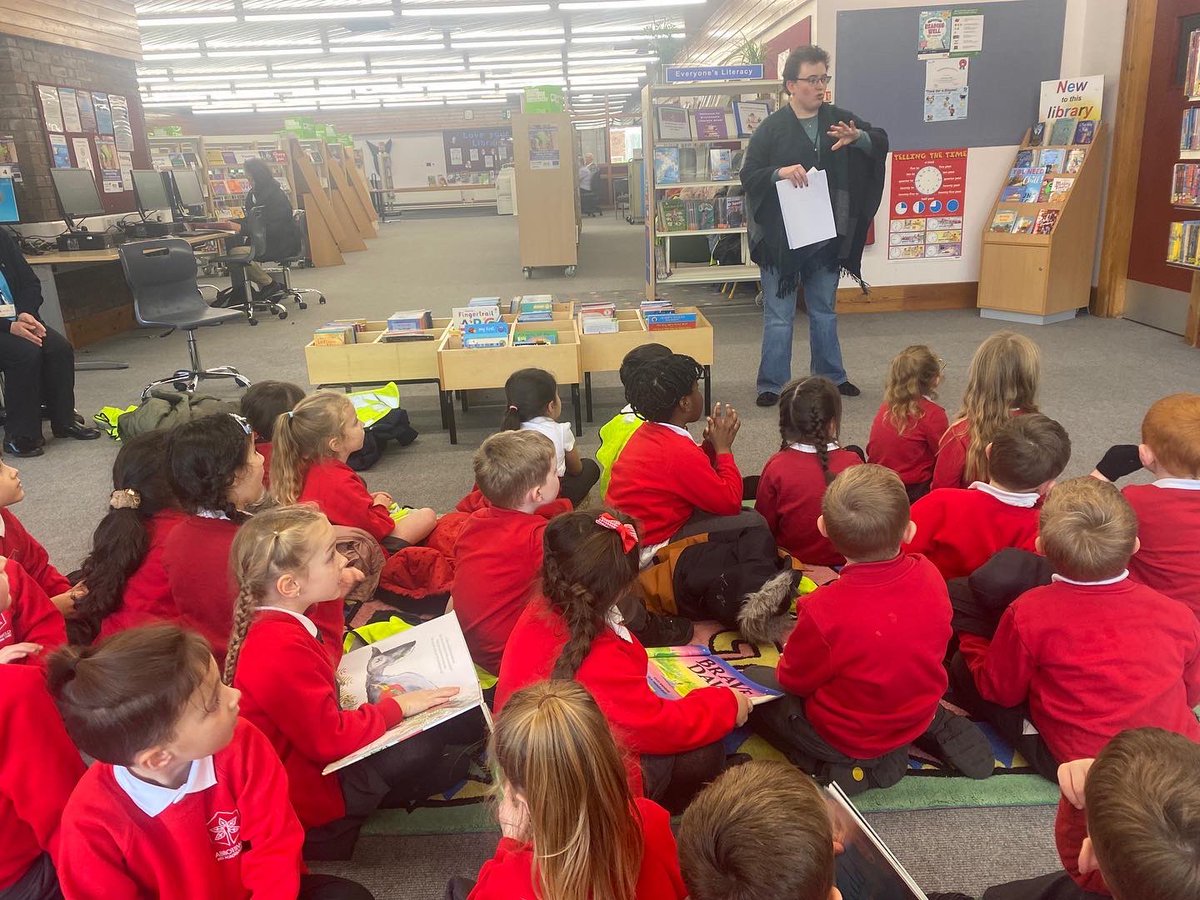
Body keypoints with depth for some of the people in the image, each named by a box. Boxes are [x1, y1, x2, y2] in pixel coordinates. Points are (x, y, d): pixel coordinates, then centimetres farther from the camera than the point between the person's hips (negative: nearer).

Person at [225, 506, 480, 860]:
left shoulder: (277, 621, -3)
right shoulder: (281, 651, -33)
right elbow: (329, 740, -28)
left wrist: (334, 593, 5)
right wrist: (396, 706, -16)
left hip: (313, 750, 9)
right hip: (311, 793, -9)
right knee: (422, 744, -15)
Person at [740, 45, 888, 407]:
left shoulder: (839, 119, 5)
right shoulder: (772, 127, -5)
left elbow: (881, 141, 6)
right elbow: (748, 176, -7)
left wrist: (858, 138, -15)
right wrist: (779, 172, -26)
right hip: (782, 238, -4)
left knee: (824, 312, 17)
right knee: (779, 316, 3)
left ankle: (830, 376, 30)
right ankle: (772, 384, 13)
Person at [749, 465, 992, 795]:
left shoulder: (824, 612, -35)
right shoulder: (930, 577, -20)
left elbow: (794, 680, -16)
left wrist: (792, 651, 5)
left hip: (845, 737, -5)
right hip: (919, 715, 6)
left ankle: (844, 766, -1)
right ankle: (933, 728, 16)